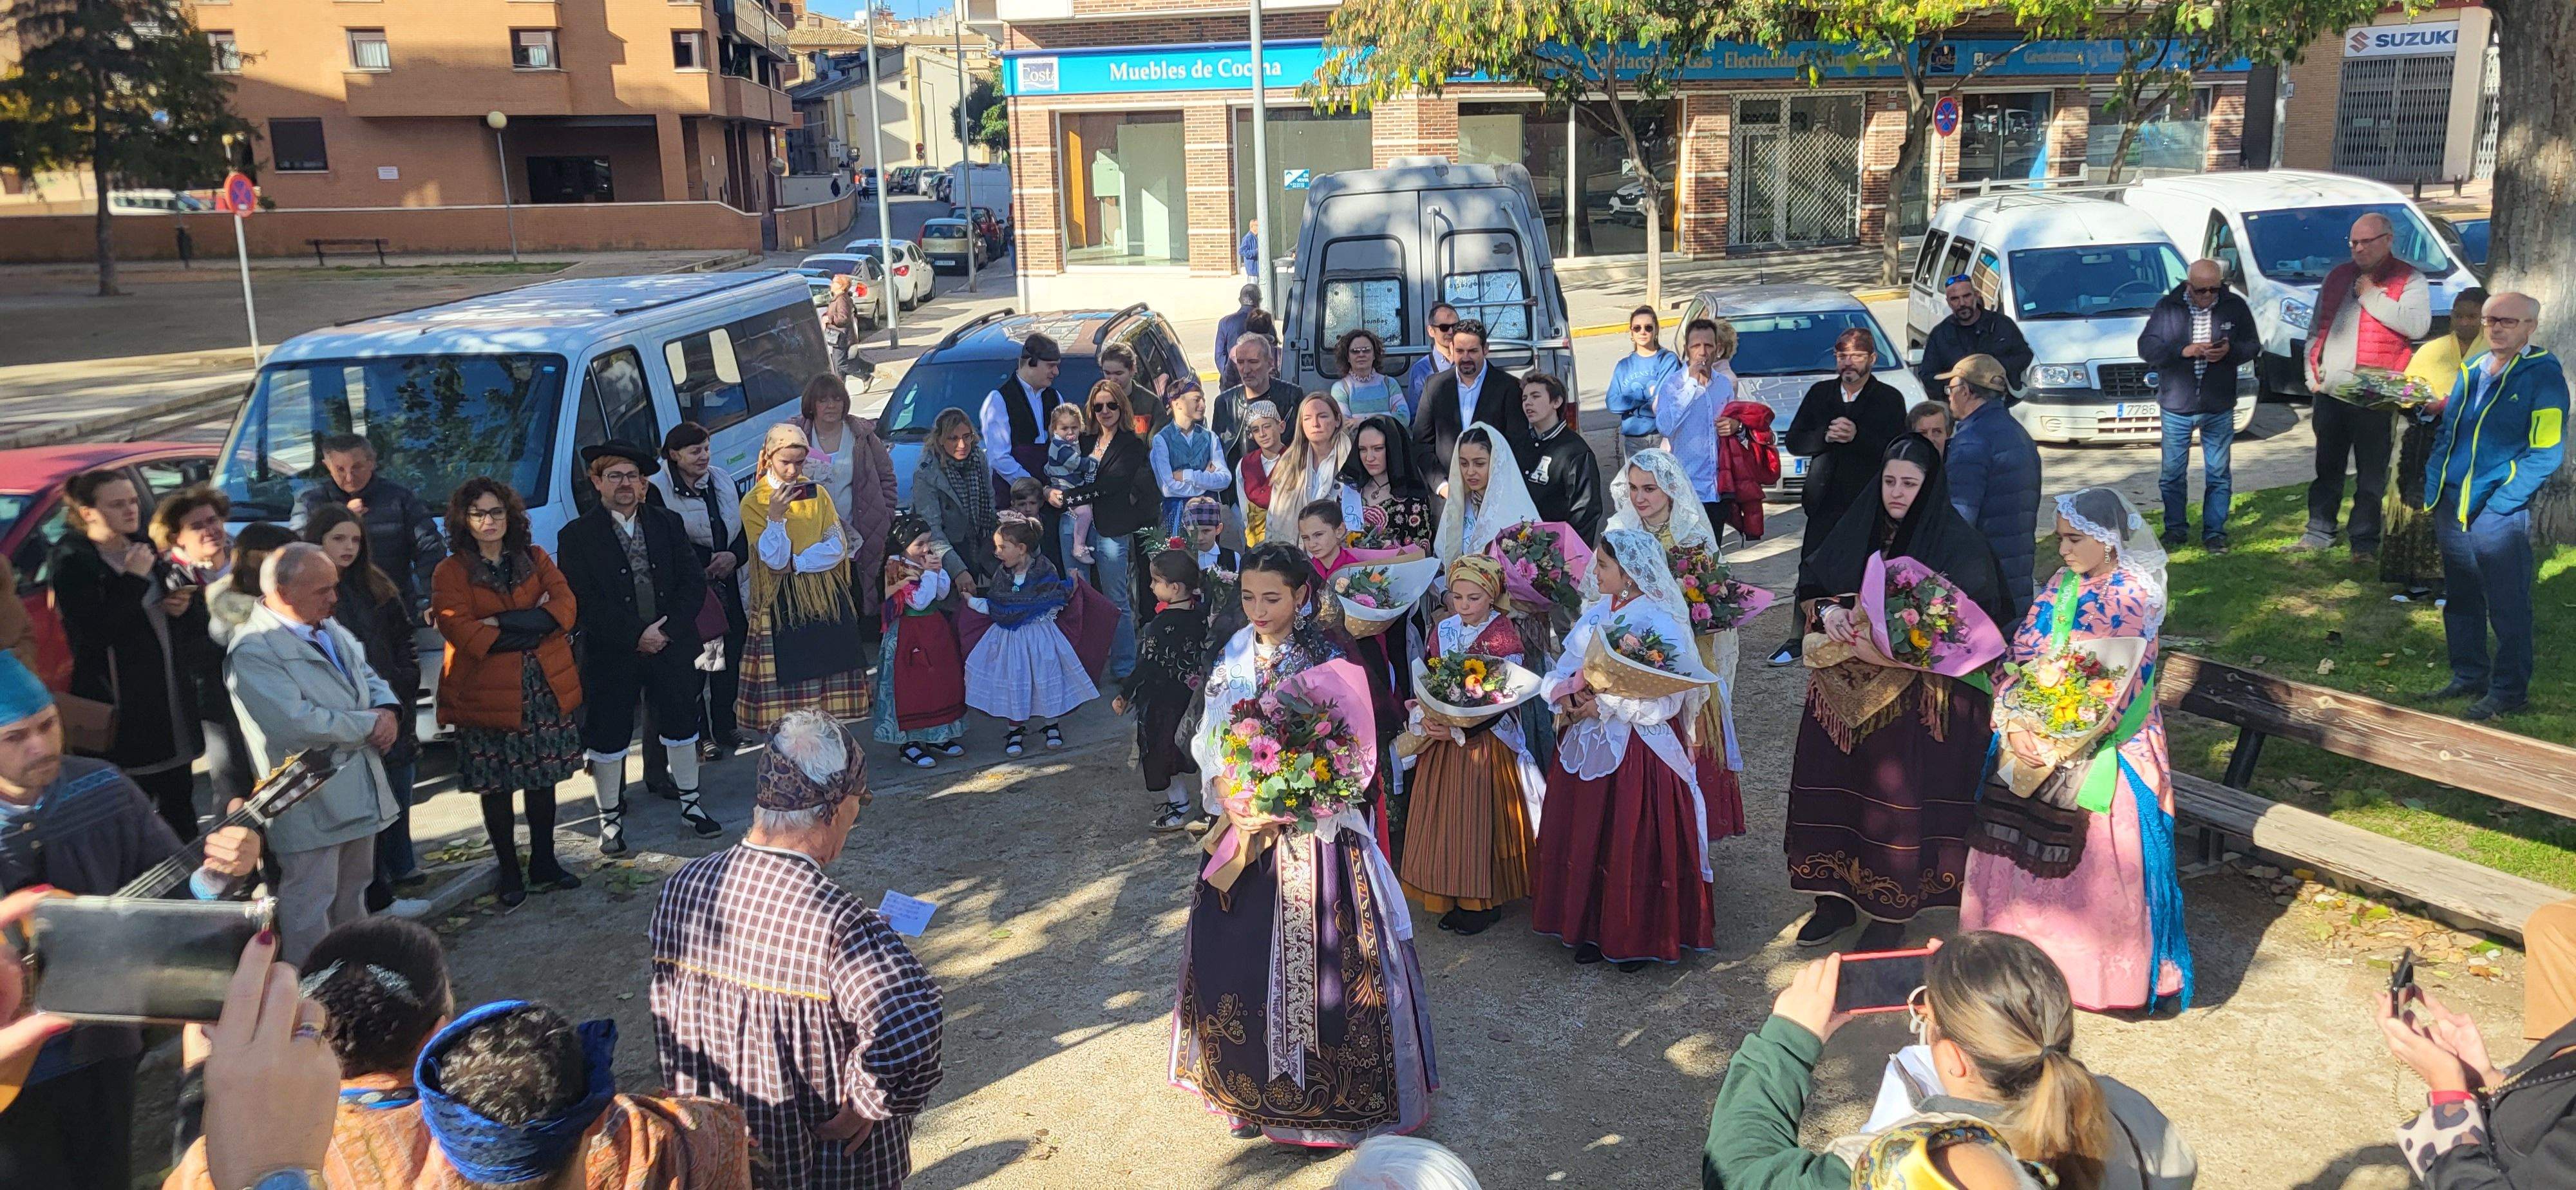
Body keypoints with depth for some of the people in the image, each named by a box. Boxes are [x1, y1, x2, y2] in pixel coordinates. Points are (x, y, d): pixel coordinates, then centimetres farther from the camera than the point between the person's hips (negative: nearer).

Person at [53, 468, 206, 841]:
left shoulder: (144, 551, 12)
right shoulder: (74, 564, -9)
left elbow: (196, 623, 18)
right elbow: (94, 633, -23)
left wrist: (185, 606, -4)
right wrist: (133, 580, -21)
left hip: (173, 706, 7)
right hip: (124, 711, -7)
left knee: (179, 800, 17)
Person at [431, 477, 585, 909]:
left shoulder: (535, 559, 9)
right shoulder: (450, 573, -2)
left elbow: (566, 607, -5)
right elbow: (460, 632, -15)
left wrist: (504, 622, -16)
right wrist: (532, 625, -14)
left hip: (546, 686, 3)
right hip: (486, 692, -3)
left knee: (543, 779, 11)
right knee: (496, 787, 6)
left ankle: (543, 863, 25)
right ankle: (509, 874, 18)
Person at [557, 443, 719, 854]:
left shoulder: (668, 524, 6)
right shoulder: (576, 536, -5)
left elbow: (694, 582, 1)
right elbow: (583, 604, -12)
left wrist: (668, 630, -13)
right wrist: (636, 636, -18)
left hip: (671, 647, 3)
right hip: (610, 658, -3)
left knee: (681, 727, 14)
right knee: (607, 739, 5)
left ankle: (690, 804, 31)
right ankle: (610, 818, 20)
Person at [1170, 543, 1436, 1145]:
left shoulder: (1330, 658, -10)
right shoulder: (1232, 656, 4)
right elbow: (1209, 740, 6)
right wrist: (1228, 794, -12)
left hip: (1313, 825, -4)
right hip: (1245, 825, 4)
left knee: (1314, 954, 0)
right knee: (1234, 951, 7)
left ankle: (1321, 1091, 16)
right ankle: (1255, 1083, 24)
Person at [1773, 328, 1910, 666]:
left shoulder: (1890, 398, 0)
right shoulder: (1819, 394, 10)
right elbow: (1793, 441, 3)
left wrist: (1857, 436, -24)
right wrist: (1826, 436, -15)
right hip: (1825, 502, 3)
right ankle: (1798, 640, 14)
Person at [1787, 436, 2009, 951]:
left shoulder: (1956, 542, -7)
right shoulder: (1858, 530, 7)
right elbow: (1810, 581, 9)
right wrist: (1828, 610, -13)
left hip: (1915, 696, -4)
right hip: (1844, 690, 5)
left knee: (1896, 793, -2)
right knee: (1833, 783, 6)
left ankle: (1892, 910, 14)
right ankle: (1836, 894, 21)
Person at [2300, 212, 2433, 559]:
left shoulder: (2409, 279, 0)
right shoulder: (2338, 277, 16)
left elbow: (2418, 326, -17)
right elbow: (2317, 327, 20)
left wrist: (2372, 297, -14)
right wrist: (2312, 371, 8)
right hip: (2330, 389, 5)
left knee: (2371, 472, 1)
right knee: (2327, 467, 13)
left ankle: (2364, 540, 7)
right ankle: (2319, 532, 21)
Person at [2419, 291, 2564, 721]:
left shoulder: (2543, 376, -7)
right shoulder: (2470, 372, 13)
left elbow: (2546, 452, -12)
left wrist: (2498, 504, -16)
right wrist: (2433, 489, 8)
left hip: (2499, 514, -7)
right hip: (2452, 509, 7)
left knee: (2507, 606, 1)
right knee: (2460, 599, 16)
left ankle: (2510, 690, 10)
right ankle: (2469, 677, 29)